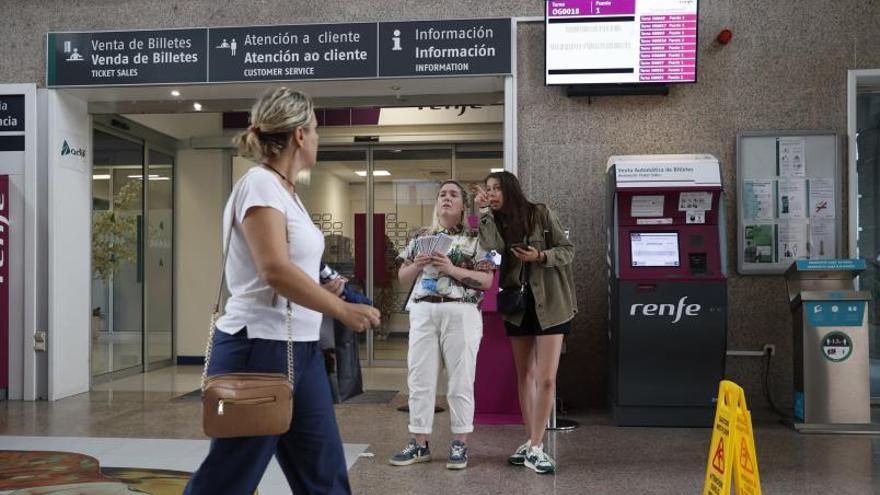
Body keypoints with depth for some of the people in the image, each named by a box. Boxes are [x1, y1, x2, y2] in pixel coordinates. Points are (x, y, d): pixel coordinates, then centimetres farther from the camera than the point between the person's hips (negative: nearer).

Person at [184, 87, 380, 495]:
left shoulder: (285, 190, 14)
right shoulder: (260, 184, -13)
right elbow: (274, 269, -24)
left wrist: (324, 292, 18)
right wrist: (342, 310, -17)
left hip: (300, 349, 9)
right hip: (259, 348, -9)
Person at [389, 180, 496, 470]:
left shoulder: (475, 239, 5)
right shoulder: (420, 238, 16)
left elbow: (487, 281, -3)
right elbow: (402, 278, 17)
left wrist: (453, 270, -14)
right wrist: (417, 265, -4)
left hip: (461, 313, -3)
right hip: (423, 312, 3)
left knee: (460, 378, 0)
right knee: (420, 377, 3)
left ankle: (459, 444, 9)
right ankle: (420, 443, 12)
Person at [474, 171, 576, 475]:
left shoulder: (541, 214, -5)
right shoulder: (493, 223, 6)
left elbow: (568, 250, -3)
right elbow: (494, 248, -14)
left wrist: (541, 256, -19)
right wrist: (484, 211, -14)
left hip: (548, 304, -5)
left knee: (546, 378, -9)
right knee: (524, 375, 11)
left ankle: (536, 448, -2)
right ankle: (531, 442, 21)